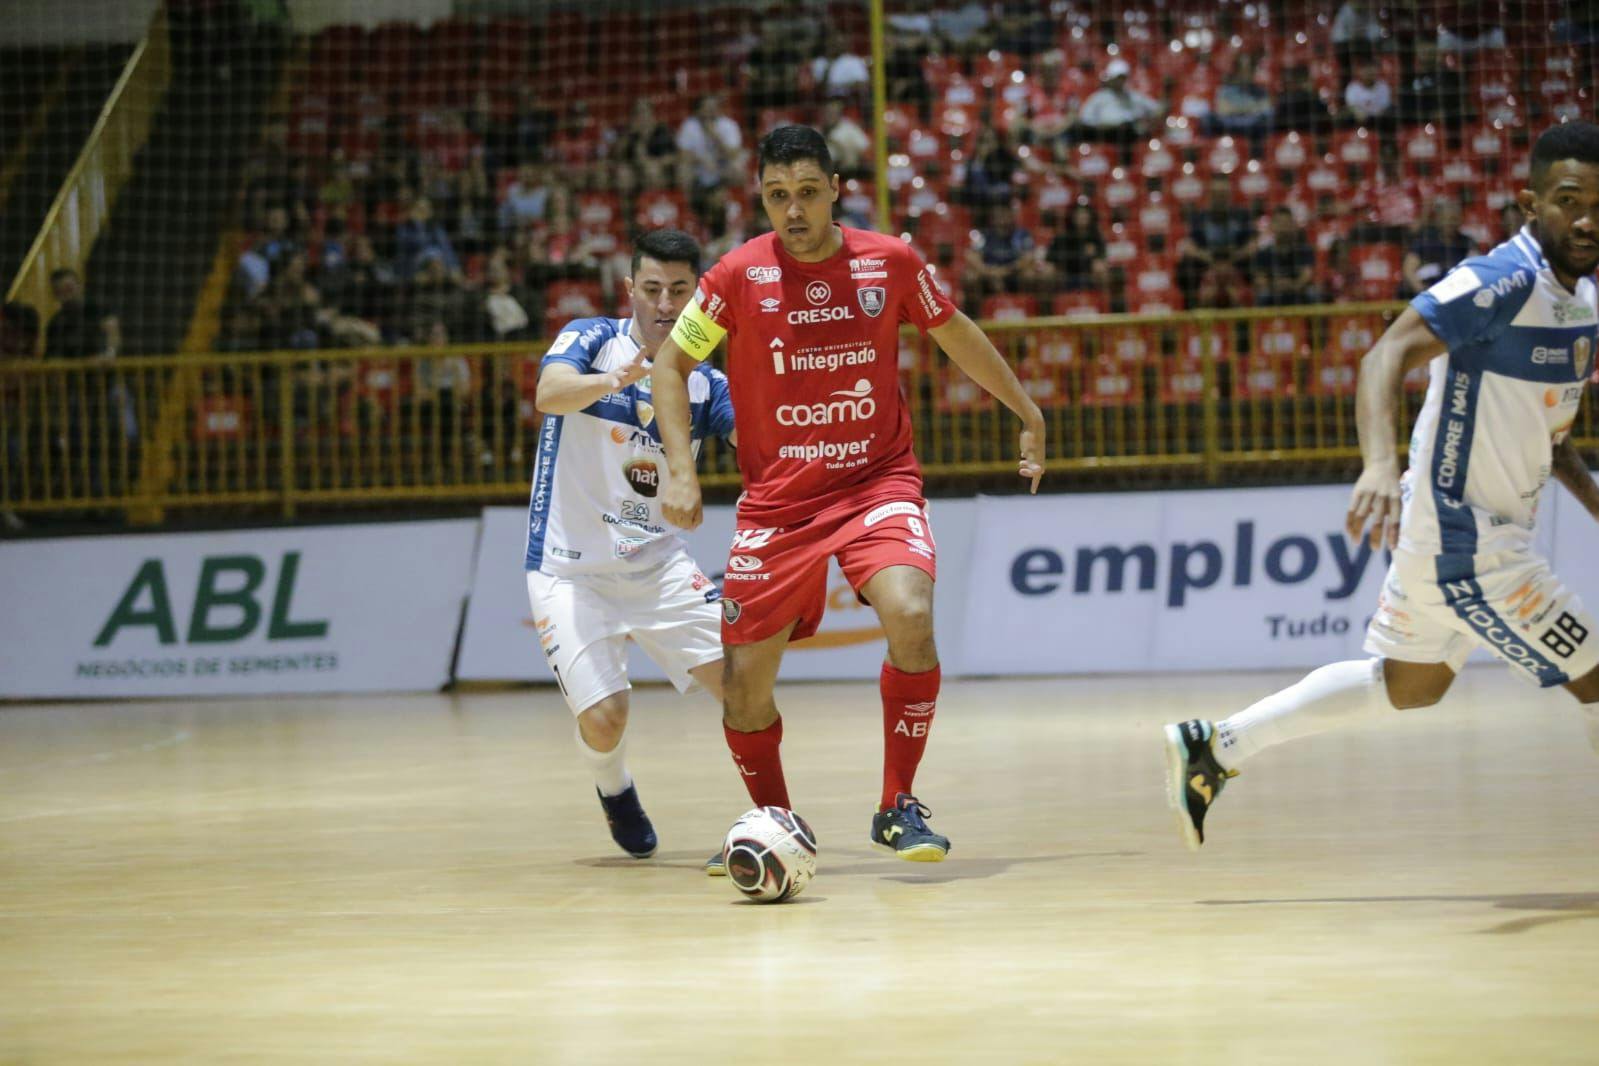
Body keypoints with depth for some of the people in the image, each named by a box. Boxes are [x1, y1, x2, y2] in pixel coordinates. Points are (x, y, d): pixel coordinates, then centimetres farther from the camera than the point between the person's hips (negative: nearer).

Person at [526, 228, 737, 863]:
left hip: (655, 564, 4)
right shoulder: (592, 340, -6)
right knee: (604, 717, -15)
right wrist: (611, 380, -49)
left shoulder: (704, 384, 4)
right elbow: (549, 393, -28)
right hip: (569, 568, -3)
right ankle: (614, 792, 20)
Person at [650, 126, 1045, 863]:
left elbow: (955, 334, 14)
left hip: (877, 482, -1)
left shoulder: (891, 262, -4)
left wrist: (1027, 413, 21)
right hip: (776, 499, 1)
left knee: (910, 617, -27)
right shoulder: (740, 275, -8)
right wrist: (681, 468, -8)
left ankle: (898, 808, -11)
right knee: (744, 685, 0)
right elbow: (671, 364, 3)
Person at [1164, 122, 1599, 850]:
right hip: (1462, 537, -10)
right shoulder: (1505, 280, -22)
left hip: (1450, 529, 10)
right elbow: (1386, 357, -32)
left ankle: (1213, 748, 28)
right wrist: (1380, 463, -47)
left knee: (1409, 684, 23)